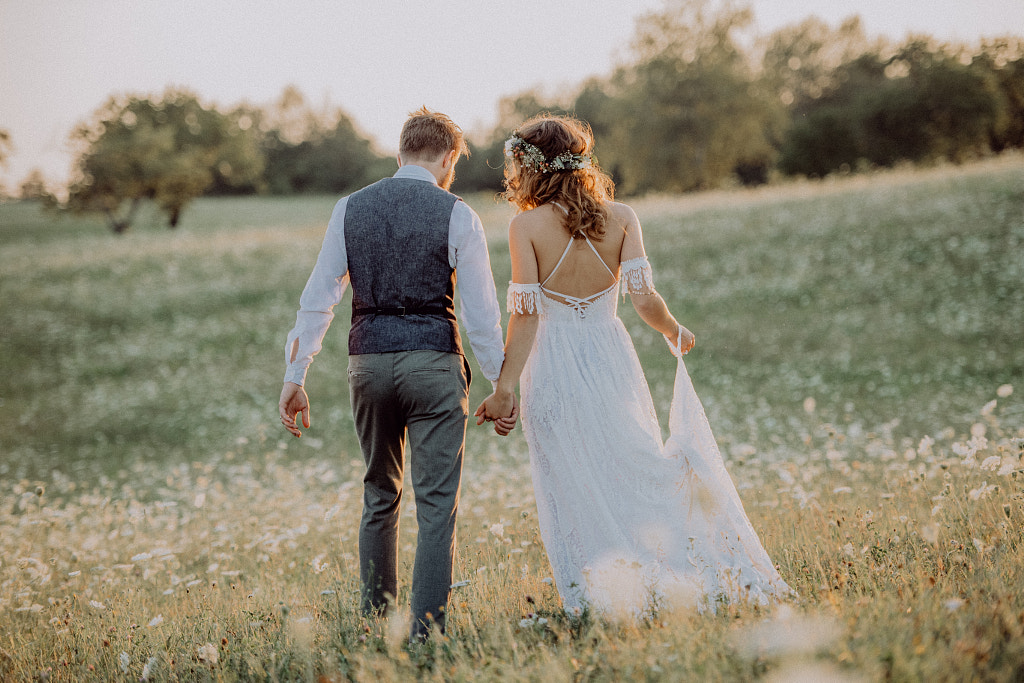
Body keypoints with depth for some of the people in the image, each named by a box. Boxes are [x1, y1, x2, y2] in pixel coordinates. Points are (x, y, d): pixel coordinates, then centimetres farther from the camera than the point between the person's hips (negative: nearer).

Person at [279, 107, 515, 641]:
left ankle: (374, 622, 25)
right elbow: (482, 313, -5)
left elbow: (317, 300, 5)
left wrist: (295, 378, 8)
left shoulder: (350, 209, 6)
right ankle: (425, 632, 0)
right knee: (437, 505, 2)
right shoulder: (455, 215, -3)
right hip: (433, 363, -4)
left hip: (368, 361, 4)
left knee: (379, 497, 19)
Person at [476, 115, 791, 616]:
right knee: (637, 472, 12)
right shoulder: (620, 217, -2)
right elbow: (644, 298, -9)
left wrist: (505, 388, -6)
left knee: (572, 490, 6)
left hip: (553, 367, -2)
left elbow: (525, 315, -11)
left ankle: (595, 598, 6)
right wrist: (673, 332, 11)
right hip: (610, 359, 2)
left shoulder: (526, 226, -9)